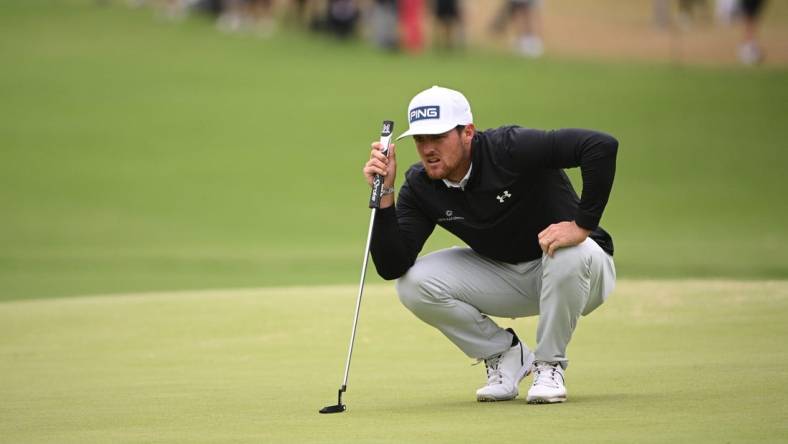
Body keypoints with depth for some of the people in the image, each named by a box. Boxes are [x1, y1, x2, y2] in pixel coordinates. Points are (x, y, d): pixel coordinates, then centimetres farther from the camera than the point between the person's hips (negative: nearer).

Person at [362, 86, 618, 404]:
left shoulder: (510, 148, -27)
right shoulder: (419, 187, -10)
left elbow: (602, 146, -36)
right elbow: (391, 267, -17)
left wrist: (583, 224, -35)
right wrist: (384, 195, -26)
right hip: (503, 277, 4)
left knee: (570, 253, -40)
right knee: (413, 283, -16)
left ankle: (549, 365, -14)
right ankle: (505, 354, 4)